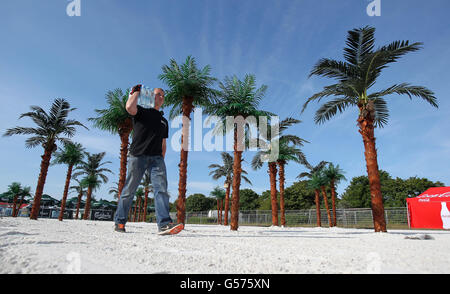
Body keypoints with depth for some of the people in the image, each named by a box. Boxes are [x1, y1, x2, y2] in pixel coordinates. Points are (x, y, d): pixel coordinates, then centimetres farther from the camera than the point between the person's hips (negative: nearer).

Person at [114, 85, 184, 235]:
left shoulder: (163, 121, 26)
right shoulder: (141, 111, 11)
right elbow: (130, 107, -14)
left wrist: (161, 160, 14)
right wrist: (136, 92, 4)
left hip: (156, 158, 4)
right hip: (138, 155, -4)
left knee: (161, 188, -13)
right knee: (129, 190, 1)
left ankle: (164, 224, -22)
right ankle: (119, 221, 16)